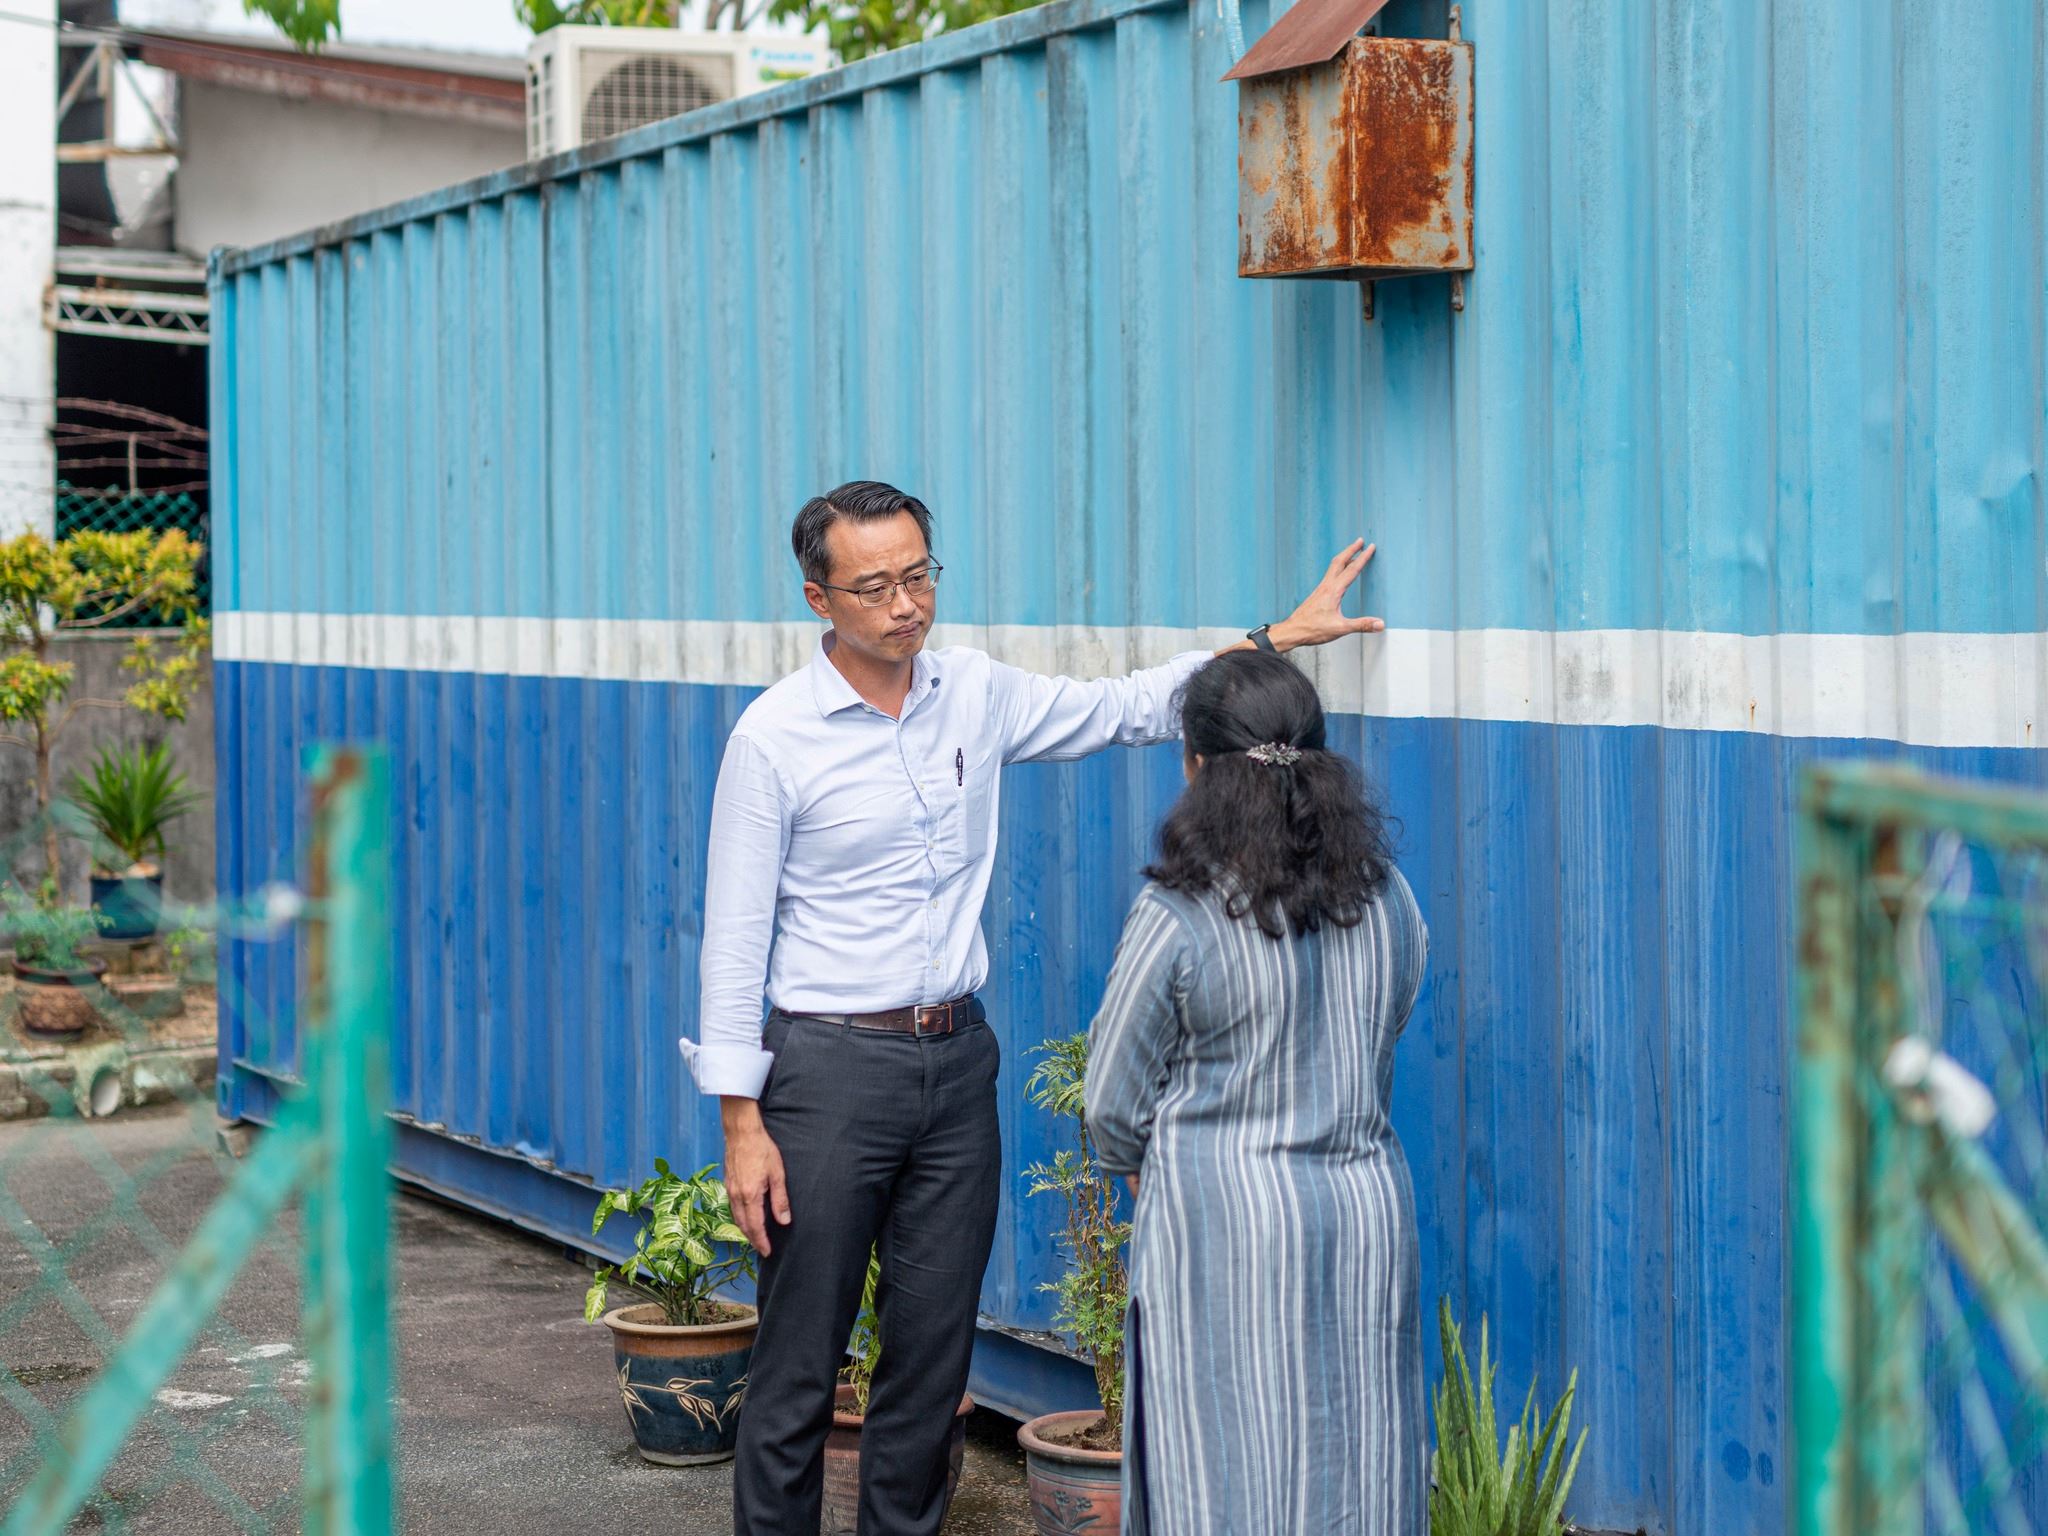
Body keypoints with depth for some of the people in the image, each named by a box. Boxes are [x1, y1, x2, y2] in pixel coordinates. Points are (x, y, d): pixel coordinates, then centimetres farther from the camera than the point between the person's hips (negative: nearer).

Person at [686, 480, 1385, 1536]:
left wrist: (1276, 639, 10)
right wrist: (743, 1123, -12)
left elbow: (1127, 709, 17)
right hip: (832, 1064, -5)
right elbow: (735, 941, -9)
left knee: (935, 1349, 10)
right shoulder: (774, 735, -10)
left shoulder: (975, 694, 4)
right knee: (799, 1359, -1)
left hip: (957, 1058, 5)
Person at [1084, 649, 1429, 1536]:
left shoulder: (1178, 919, -14)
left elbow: (1115, 1104, -5)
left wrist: (1146, 1170, 15)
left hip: (1226, 1228, -5)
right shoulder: (1389, 902, 1)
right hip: (1369, 1208, 5)